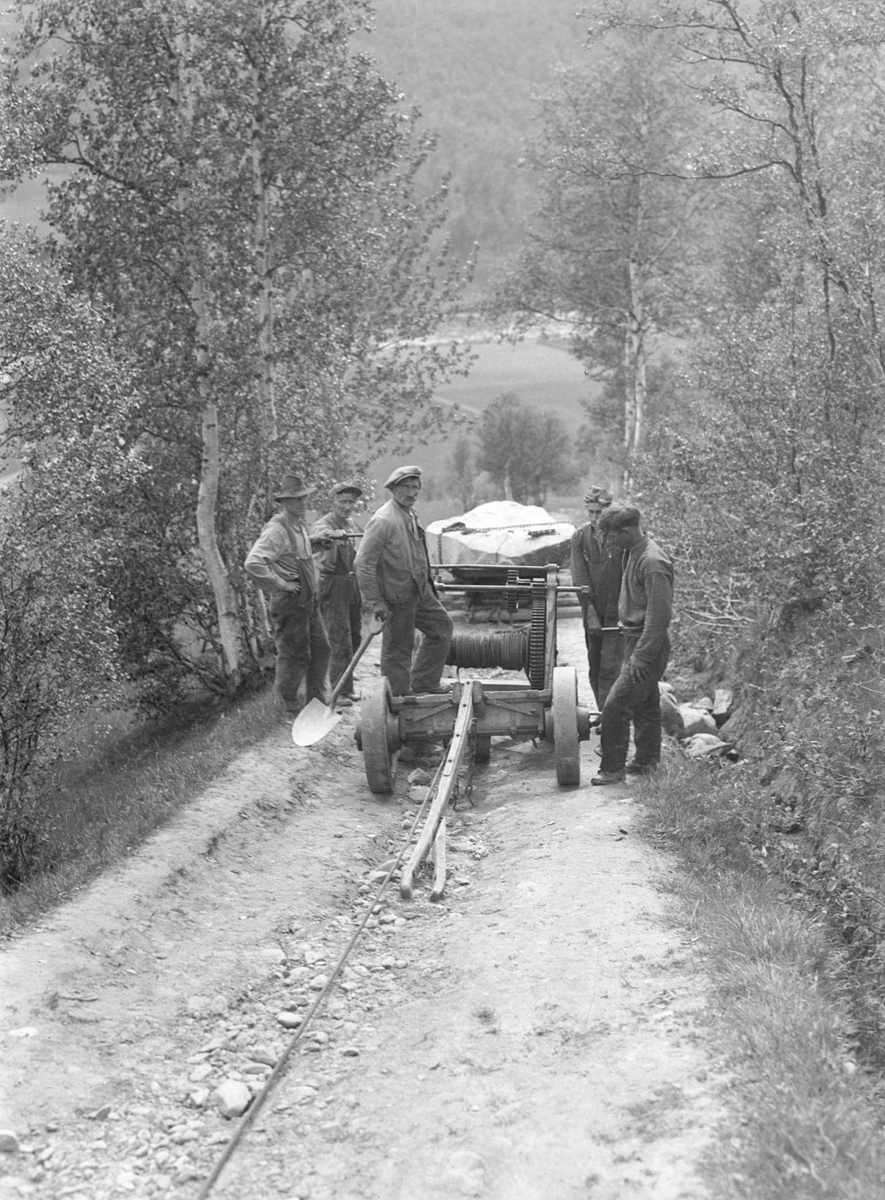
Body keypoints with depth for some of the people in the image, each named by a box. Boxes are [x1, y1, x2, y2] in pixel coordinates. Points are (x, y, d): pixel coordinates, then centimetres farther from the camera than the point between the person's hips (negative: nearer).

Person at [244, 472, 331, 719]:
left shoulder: (299, 526, 12)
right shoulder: (277, 530, -18)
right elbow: (253, 563, -28)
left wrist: (315, 540, 18)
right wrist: (279, 584, -22)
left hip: (308, 601, 9)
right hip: (290, 603, -9)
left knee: (320, 650, 13)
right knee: (295, 655, -1)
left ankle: (317, 703, 24)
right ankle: (289, 707, 13)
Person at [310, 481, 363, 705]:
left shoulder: (353, 526, 13)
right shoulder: (323, 524, -11)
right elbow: (318, 535, -35)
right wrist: (334, 534, -57)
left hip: (353, 584, 7)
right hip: (332, 585, -7)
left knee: (353, 640, 12)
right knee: (340, 642, -10)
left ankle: (347, 688, 22)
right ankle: (340, 692, -6)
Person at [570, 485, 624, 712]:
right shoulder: (580, 537, 1)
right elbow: (580, 579, -3)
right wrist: (590, 613, -11)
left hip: (617, 616, -4)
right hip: (593, 613, 4)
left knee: (610, 668, -9)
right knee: (595, 669, 11)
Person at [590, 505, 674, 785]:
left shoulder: (652, 563, -23)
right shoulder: (633, 553, 9)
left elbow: (659, 615, -24)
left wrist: (641, 656, -23)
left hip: (648, 646, -10)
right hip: (636, 639, 10)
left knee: (615, 706, -10)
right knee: (645, 706, 18)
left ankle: (613, 768, -2)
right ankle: (645, 762, 29)